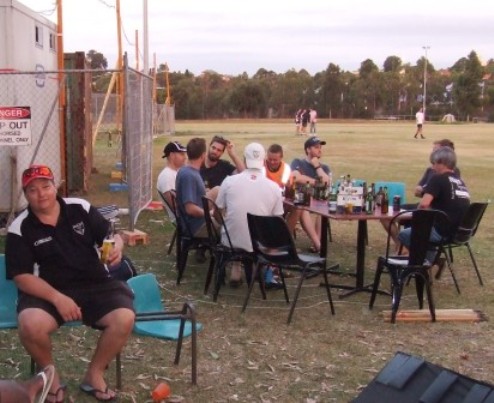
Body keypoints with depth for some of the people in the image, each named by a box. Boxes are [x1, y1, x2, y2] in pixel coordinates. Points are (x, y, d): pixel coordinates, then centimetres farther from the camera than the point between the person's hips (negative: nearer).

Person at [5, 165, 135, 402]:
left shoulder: (80, 208, 3)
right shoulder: (19, 229, -4)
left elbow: (110, 235, 9)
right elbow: (22, 276, -9)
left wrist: (117, 247, -18)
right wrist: (57, 298, -23)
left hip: (95, 285, 2)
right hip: (47, 292, -2)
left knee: (125, 318, -25)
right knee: (30, 326, -34)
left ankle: (94, 374, 1)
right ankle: (50, 374, -1)